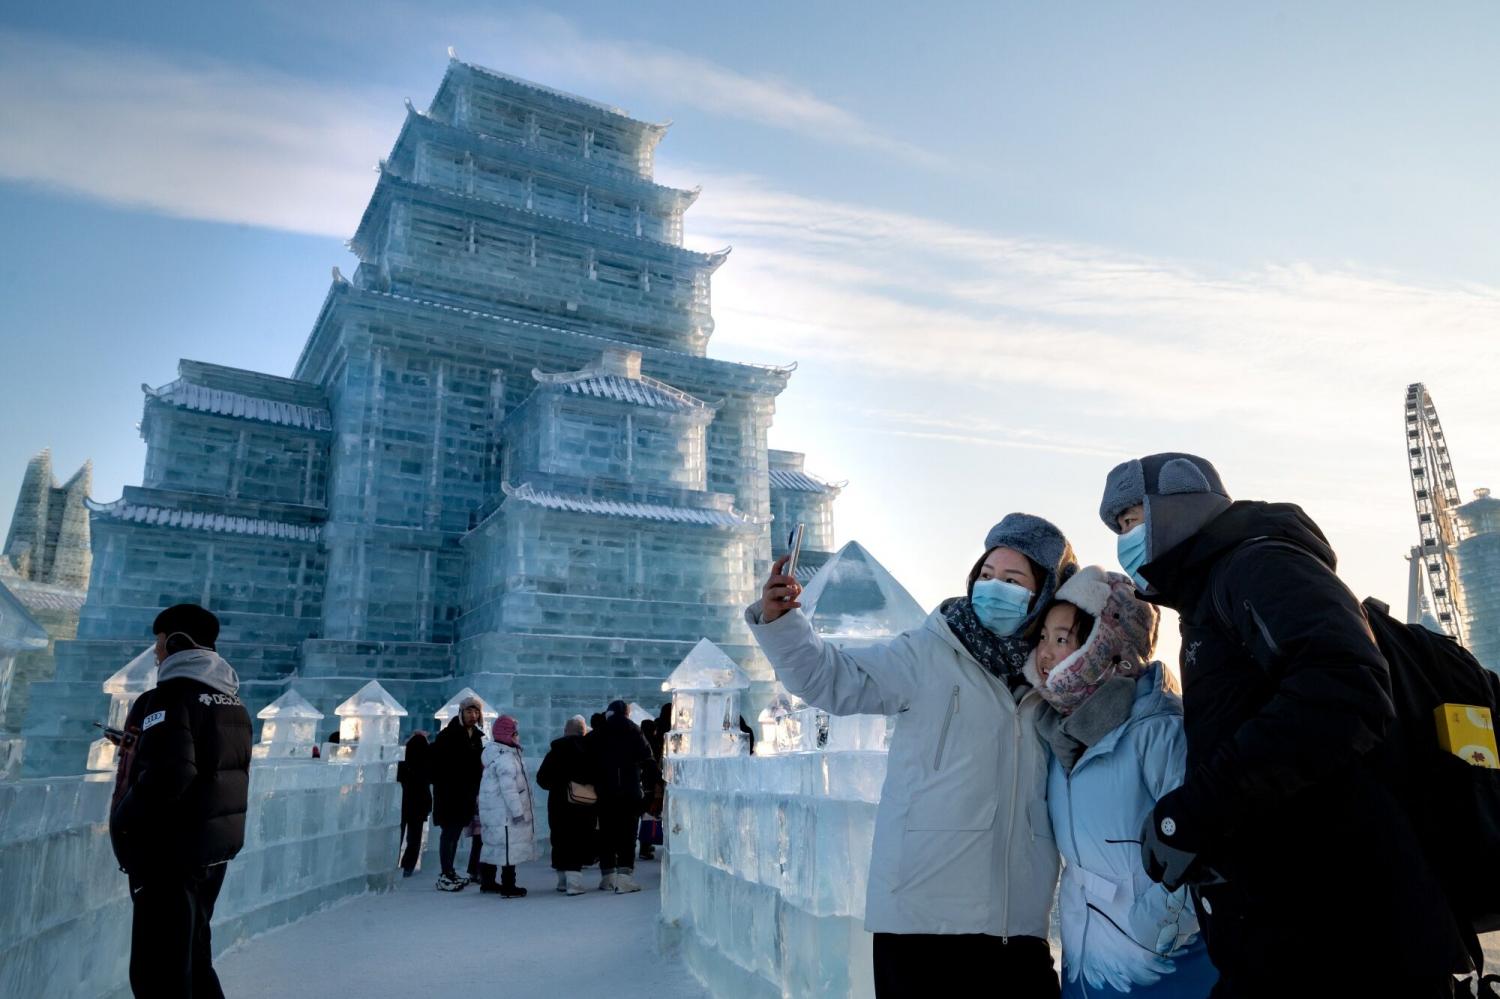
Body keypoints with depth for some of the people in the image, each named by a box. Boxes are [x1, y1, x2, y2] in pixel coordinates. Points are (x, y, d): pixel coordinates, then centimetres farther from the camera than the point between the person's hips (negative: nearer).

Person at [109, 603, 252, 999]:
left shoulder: (167, 698, -16)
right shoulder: (232, 703, 11)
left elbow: (169, 774, -27)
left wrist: (122, 821, -12)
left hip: (168, 852, -9)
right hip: (215, 848, 9)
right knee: (193, 959, 21)